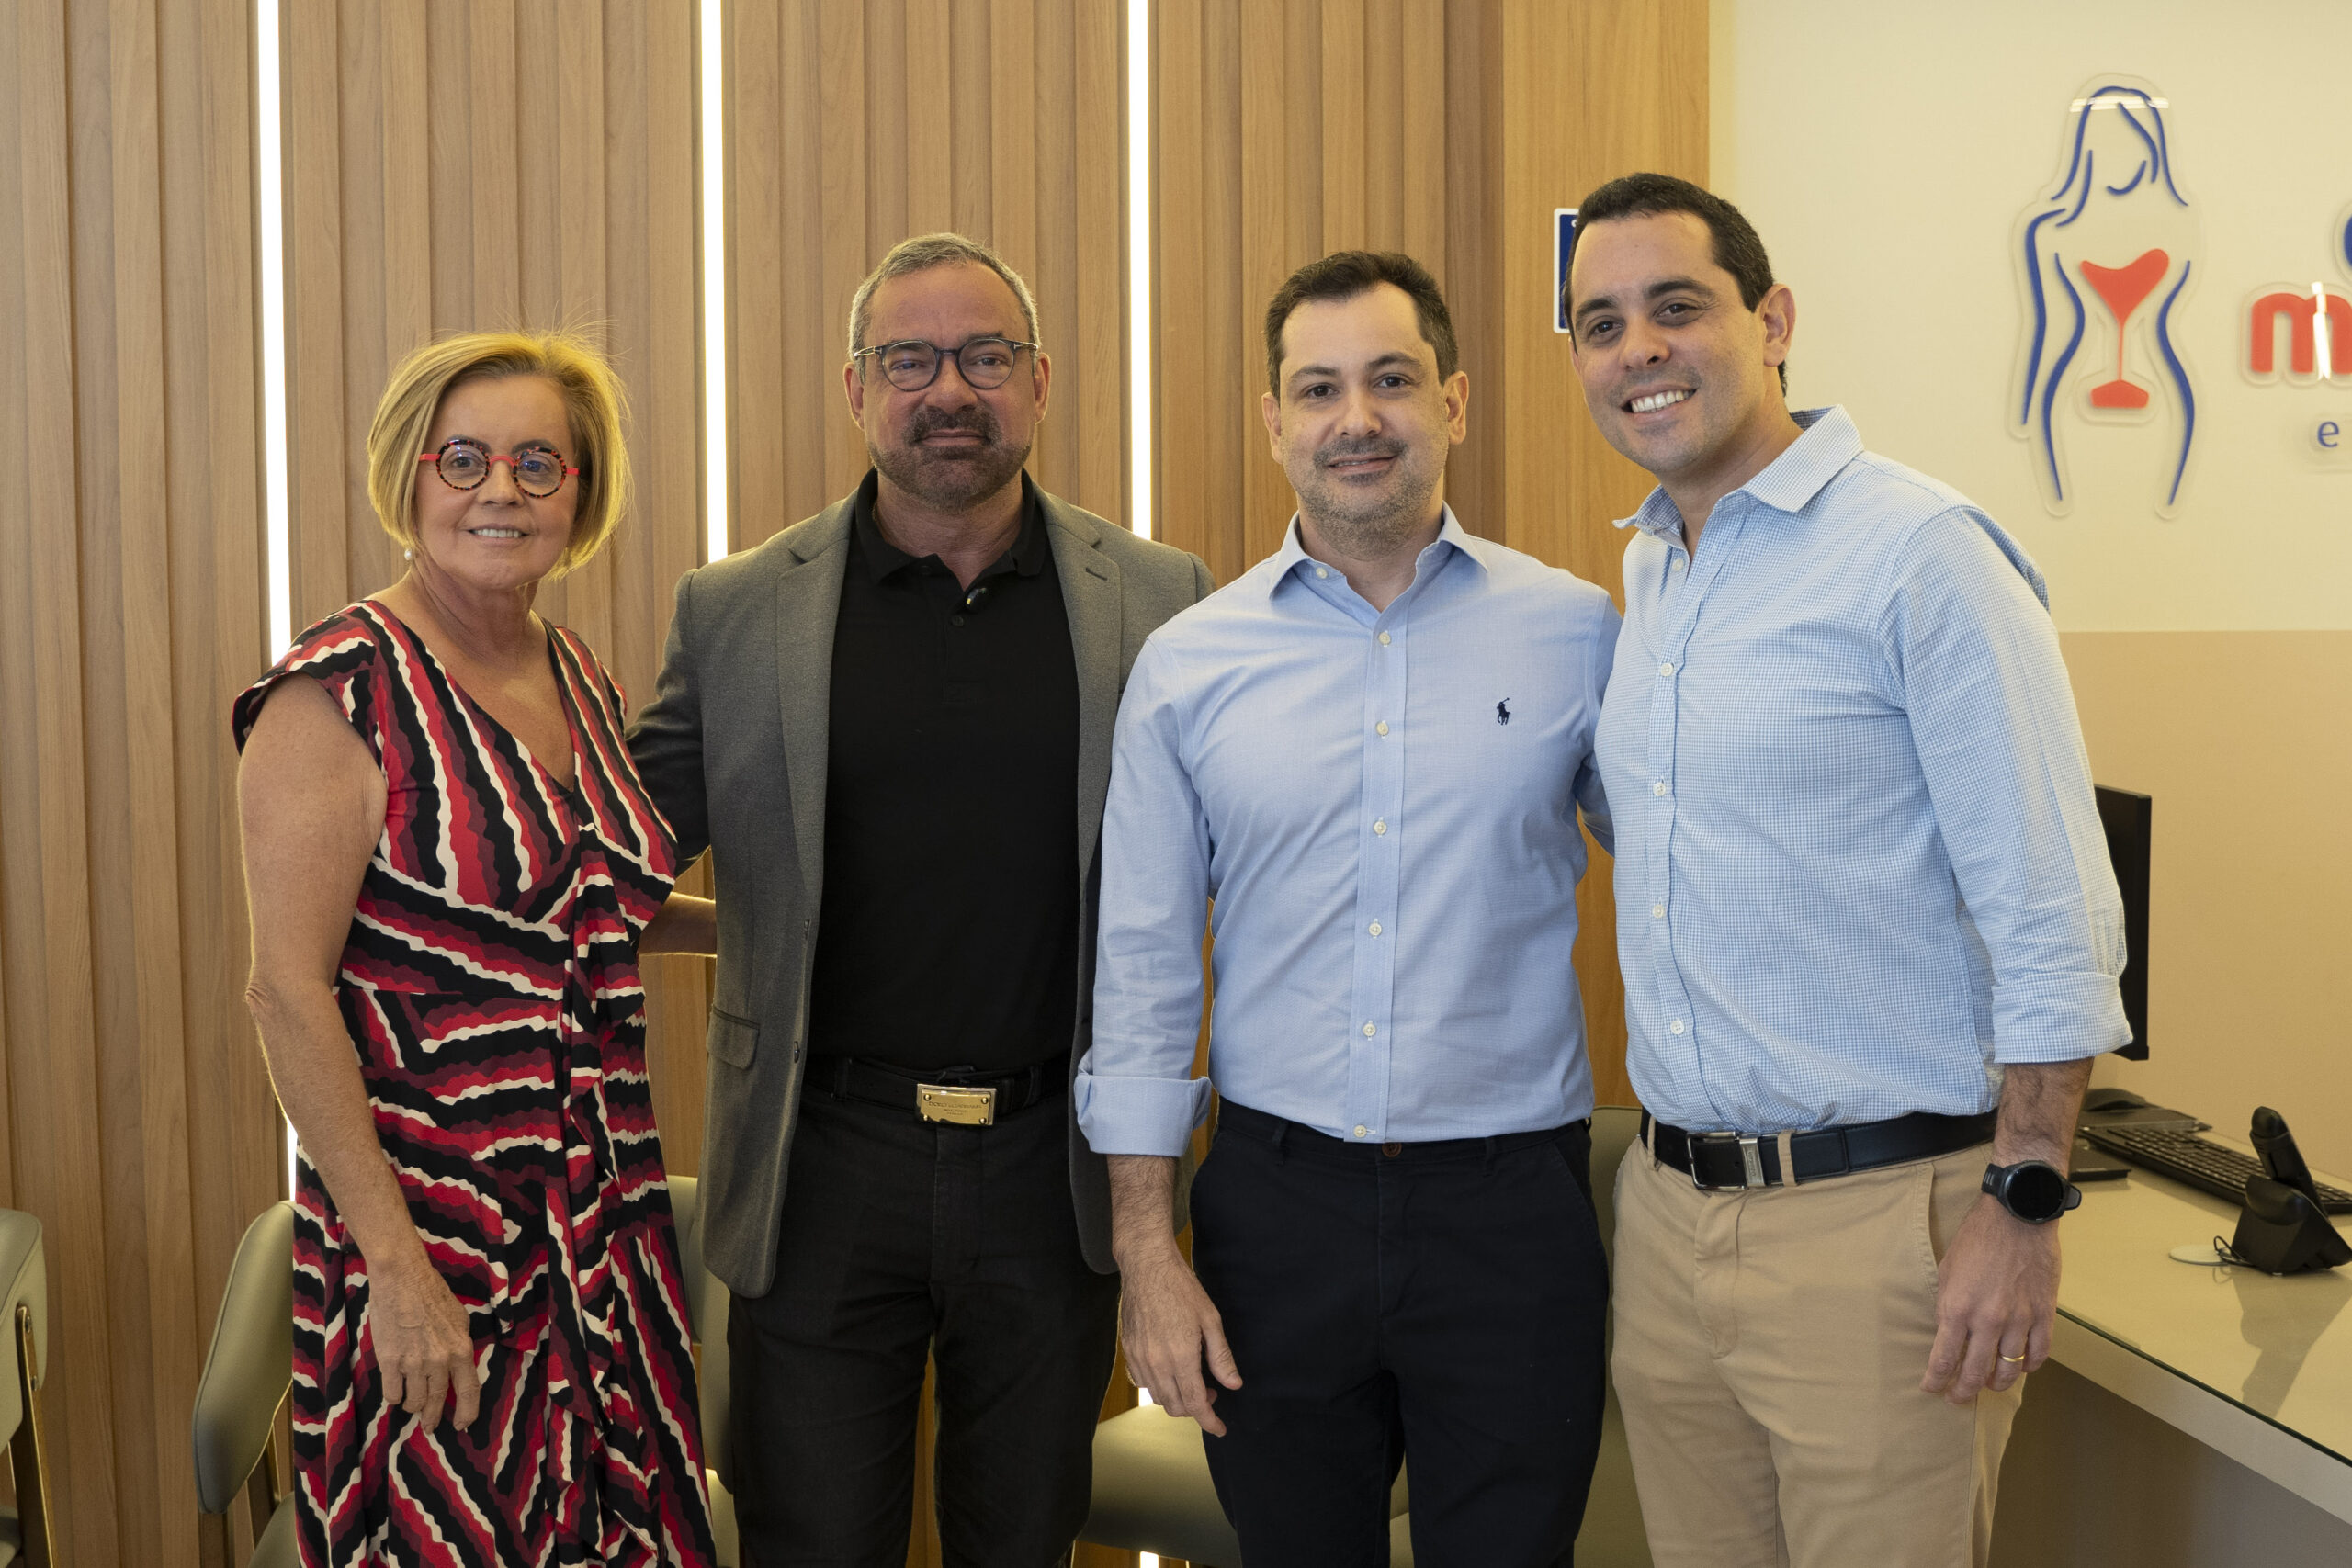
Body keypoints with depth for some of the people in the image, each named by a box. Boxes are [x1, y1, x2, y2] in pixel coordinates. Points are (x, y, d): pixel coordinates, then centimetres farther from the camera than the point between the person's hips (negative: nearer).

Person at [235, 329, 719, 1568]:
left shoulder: (579, 681, 9)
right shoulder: (341, 691, -12)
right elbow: (288, 991, -16)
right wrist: (394, 1260, -19)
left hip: (609, 1224, 6)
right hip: (426, 1223, -6)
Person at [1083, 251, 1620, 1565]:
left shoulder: (1577, 633, -1)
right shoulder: (1188, 665, 2)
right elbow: (1143, 969, 4)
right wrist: (1150, 1255, 0)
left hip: (1510, 1206, -1)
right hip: (1277, 1203, 1)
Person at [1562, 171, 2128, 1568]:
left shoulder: (1922, 551, -11)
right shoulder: (1649, 576, 12)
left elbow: (2052, 918, -14)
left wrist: (2024, 1205, -17)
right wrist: (1674, 1164, 14)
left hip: (1877, 1212, -7)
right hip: (1669, 1207, 7)